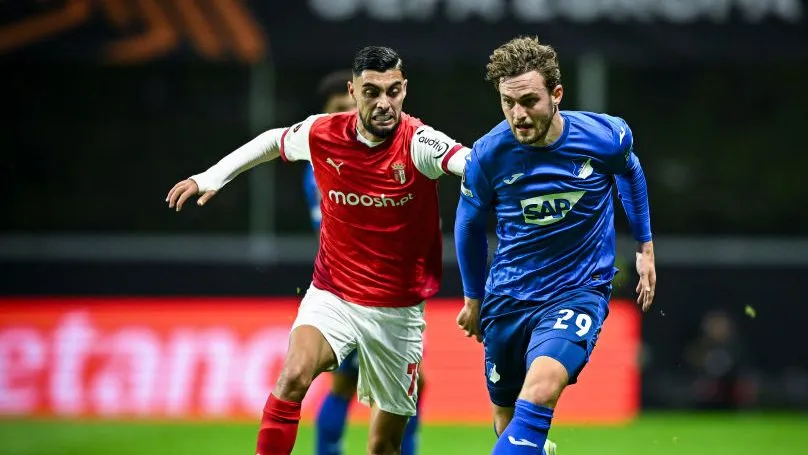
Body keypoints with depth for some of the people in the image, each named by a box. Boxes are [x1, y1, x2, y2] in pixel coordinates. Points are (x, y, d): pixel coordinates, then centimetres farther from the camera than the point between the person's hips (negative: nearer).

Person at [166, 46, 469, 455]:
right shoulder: (321, 134, -8)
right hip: (332, 296, 1)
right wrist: (213, 176, 12)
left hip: (397, 312, -1)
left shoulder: (418, 142, -17)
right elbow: (274, 140, 15)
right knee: (294, 376, -29)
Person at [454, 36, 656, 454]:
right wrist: (473, 296, 17)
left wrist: (645, 246, 17)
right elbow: (470, 223, 7)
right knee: (506, 413, 14)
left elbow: (630, 172, 11)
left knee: (540, 391, -29)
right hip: (509, 295, 2)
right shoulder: (487, 155, -14)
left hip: (580, 290, -2)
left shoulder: (607, 136, -16)